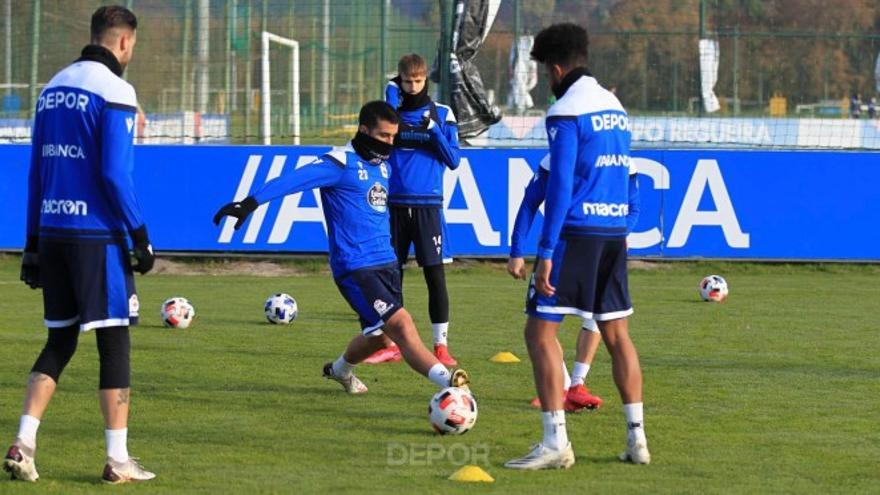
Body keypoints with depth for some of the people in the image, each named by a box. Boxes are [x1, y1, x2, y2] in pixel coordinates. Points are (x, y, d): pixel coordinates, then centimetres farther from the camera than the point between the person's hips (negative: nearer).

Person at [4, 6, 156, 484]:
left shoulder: (53, 88, 13)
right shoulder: (113, 90, -9)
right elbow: (114, 173, -16)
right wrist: (141, 236, -9)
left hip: (53, 231, 7)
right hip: (97, 235, -7)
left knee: (59, 341, 13)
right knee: (114, 342, 0)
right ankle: (118, 461, 0)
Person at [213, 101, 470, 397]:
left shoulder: (383, 166, 14)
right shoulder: (341, 162, -11)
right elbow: (293, 180, -23)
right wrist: (251, 203, -35)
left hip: (386, 262, 9)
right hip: (354, 268, -9)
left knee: (379, 336, 18)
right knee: (401, 324, -19)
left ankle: (340, 371, 46)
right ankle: (447, 380, -29)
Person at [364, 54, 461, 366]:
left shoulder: (442, 114, 5)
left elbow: (453, 161, 1)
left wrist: (434, 130, -12)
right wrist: (391, 94, -10)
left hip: (428, 205, -2)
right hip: (395, 204, 2)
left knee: (435, 275, -4)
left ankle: (441, 345, 1)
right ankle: (391, 344, 13)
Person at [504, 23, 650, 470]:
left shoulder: (566, 113, -11)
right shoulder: (615, 107, 14)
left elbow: (560, 186, -16)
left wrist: (546, 253, -16)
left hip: (576, 232, -8)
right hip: (615, 232, 8)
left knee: (540, 332, -3)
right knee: (616, 334, 13)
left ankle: (555, 442, -10)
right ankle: (637, 438, 12)